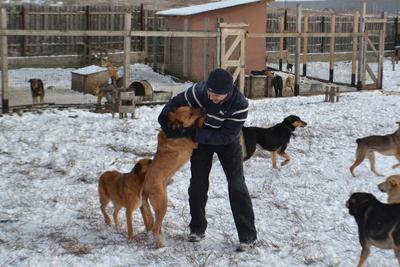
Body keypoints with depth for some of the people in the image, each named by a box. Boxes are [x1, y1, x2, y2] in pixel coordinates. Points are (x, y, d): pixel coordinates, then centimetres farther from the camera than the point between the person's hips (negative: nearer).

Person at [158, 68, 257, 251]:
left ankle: (248, 236, -4)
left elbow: (226, 136, -34)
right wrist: (165, 117, -33)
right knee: (198, 183, 5)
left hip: (227, 141, -3)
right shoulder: (199, 91, -29)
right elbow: (177, 102, -12)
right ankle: (197, 228, 24)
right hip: (201, 138, 3)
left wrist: (193, 135, -39)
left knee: (236, 184, -10)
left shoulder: (240, 105, -35)